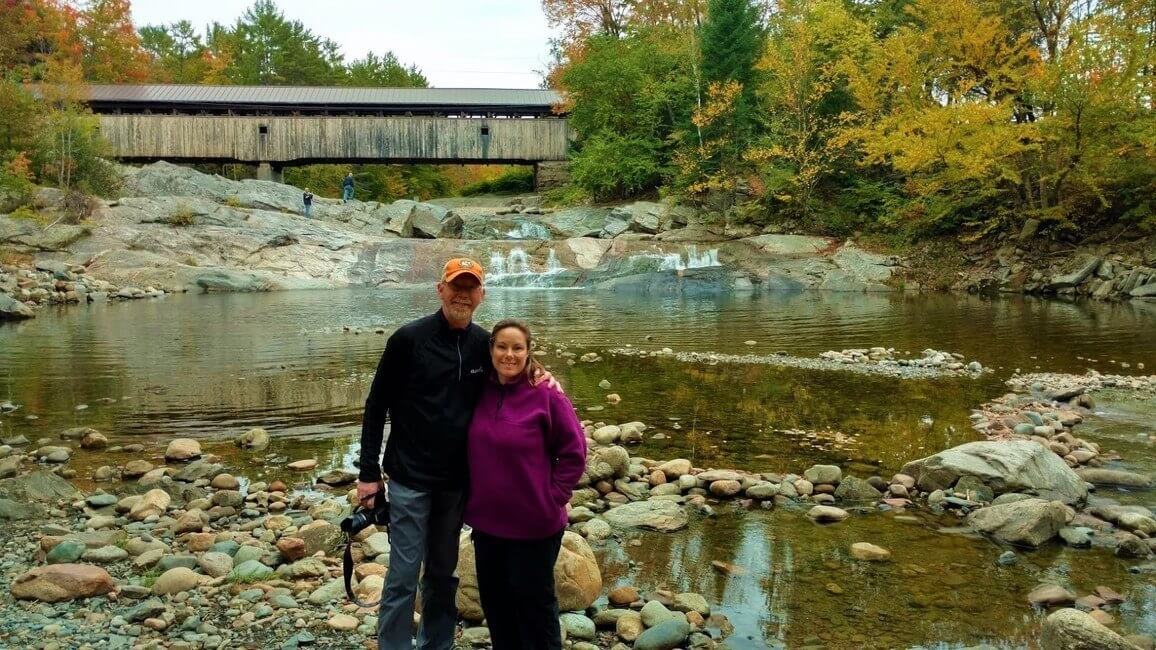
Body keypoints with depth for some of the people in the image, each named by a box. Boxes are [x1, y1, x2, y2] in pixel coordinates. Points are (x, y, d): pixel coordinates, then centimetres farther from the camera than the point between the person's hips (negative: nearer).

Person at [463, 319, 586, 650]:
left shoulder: (546, 395, -15)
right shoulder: (481, 393, 0)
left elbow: (574, 452, -10)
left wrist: (553, 496, -11)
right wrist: (473, 499, 8)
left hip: (533, 524, -5)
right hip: (487, 521, 6)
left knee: (534, 603, 10)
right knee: (494, 600, 19)